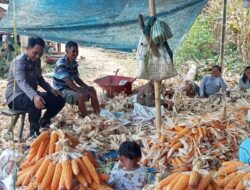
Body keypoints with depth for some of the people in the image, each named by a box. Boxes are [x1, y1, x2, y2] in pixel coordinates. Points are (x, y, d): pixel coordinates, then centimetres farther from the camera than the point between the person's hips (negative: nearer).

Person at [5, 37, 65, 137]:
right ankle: (34, 131, -21)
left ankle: (43, 123, 18)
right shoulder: (19, 61, -21)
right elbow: (21, 82, -37)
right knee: (37, 103, -40)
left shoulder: (37, 61, 7)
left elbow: (39, 79, 20)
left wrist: (51, 89, 1)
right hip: (16, 97, -9)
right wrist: (34, 96, -56)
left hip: (31, 94, 9)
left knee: (59, 100, 1)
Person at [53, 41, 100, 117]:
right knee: (81, 96, -31)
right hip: (61, 90, -9)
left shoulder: (74, 63, 3)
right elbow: (67, 81, -29)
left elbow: (76, 78, 12)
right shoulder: (61, 63, -23)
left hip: (71, 87, 9)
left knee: (92, 91, 0)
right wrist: (80, 91, -31)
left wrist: (87, 87, -3)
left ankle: (98, 114, 4)